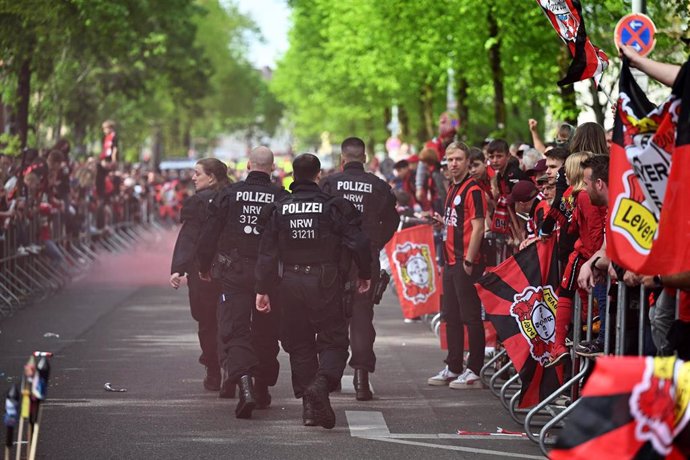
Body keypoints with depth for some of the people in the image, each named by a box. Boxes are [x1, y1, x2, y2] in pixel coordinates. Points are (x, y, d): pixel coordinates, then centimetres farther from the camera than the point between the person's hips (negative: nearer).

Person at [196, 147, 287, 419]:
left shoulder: (228, 194, -2)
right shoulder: (281, 198, -3)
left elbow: (209, 235, 1)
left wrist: (204, 267, 15)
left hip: (234, 274, -1)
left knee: (234, 331, -4)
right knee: (266, 334, 15)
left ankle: (245, 385, -27)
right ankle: (262, 390, 24)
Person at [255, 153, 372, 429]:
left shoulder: (279, 209, 3)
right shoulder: (332, 206, -4)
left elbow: (267, 253, 2)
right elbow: (358, 243, -8)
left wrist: (262, 289, 7)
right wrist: (365, 274, 7)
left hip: (290, 284, 3)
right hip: (324, 283, -3)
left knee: (299, 344, 12)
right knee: (333, 339, 4)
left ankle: (309, 406, 8)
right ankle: (322, 382, -24)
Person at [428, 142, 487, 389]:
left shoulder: (473, 190, -12)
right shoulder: (453, 189, 16)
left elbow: (477, 227, -17)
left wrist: (469, 261, -20)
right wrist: (443, 221, 10)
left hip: (466, 263, -10)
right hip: (451, 261, 10)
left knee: (470, 317, -5)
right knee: (451, 316, 15)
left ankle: (473, 372, -1)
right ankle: (453, 368, 23)